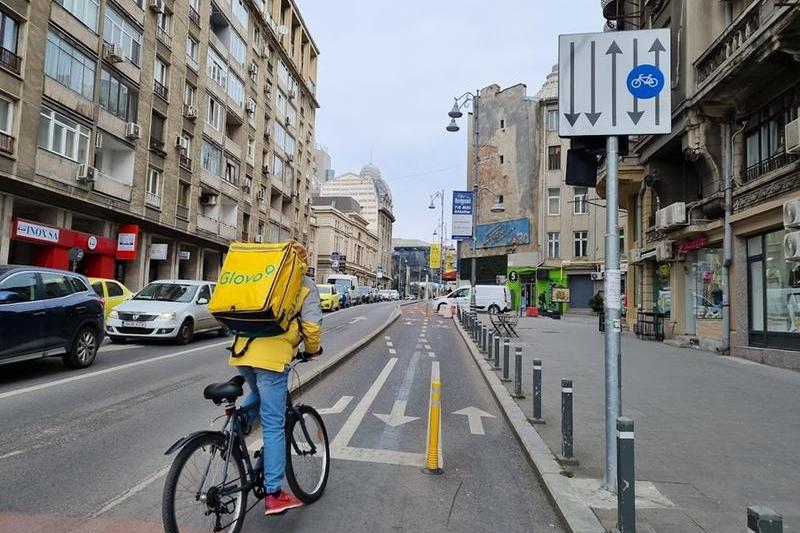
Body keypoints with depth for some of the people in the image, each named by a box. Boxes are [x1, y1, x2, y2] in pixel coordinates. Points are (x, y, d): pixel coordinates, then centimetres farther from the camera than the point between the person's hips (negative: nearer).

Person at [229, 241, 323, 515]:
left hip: (242, 351, 6)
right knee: (273, 425, 0)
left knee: (258, 396, 35)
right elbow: (311, 325, -2)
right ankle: (274, 494, 5)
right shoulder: (304, 284, 4)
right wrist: (313, 349, 17)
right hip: (272, 356, -6)